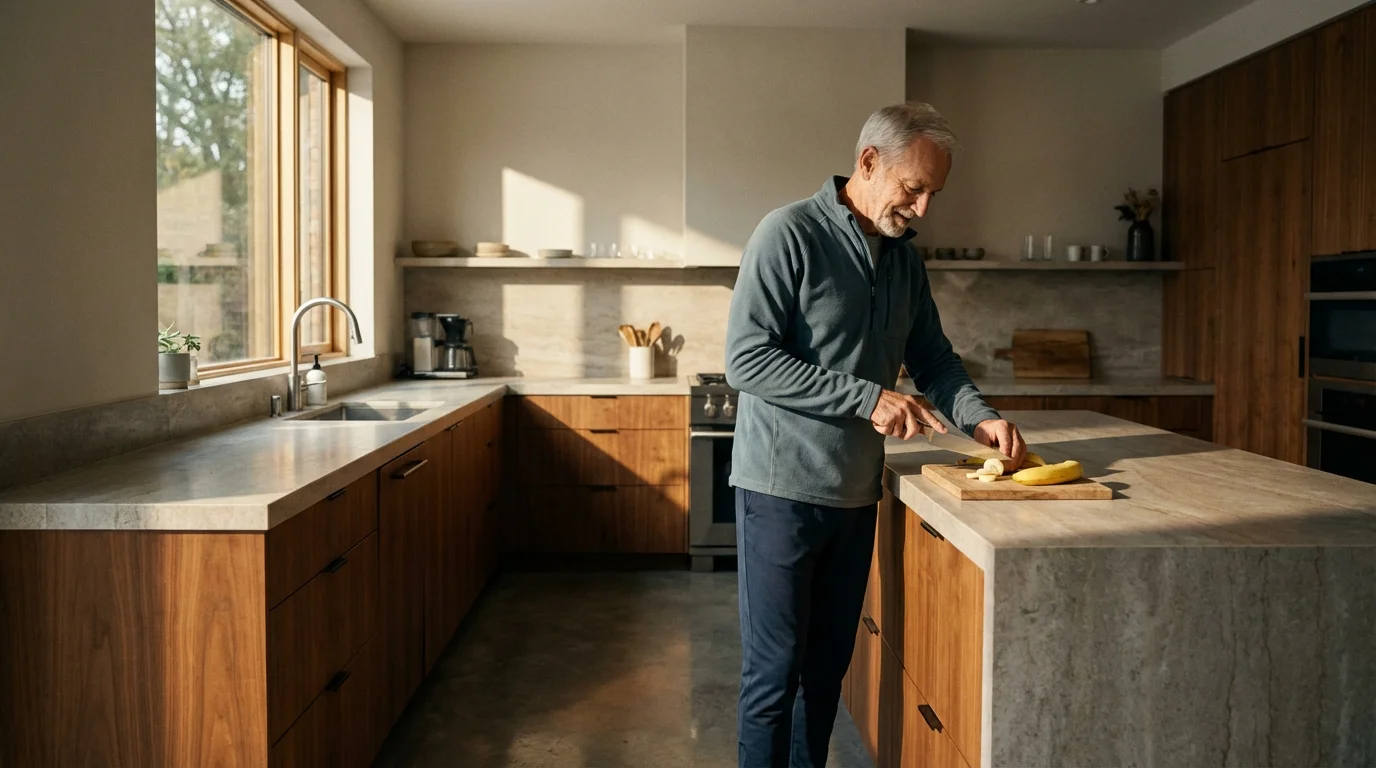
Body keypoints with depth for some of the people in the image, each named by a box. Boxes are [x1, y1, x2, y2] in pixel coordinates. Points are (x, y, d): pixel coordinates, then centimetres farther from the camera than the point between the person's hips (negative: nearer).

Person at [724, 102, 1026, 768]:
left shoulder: (904, 258, 10)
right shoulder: (789, 234, -12)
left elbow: (933, 359, 17)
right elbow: (747, 361, -18)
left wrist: (978, 417, -2)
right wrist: (868, 397, -22)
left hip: (856, 490, 7)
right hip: (783, 487, -7)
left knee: (829, 664, 15)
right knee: (775, 670, 1)